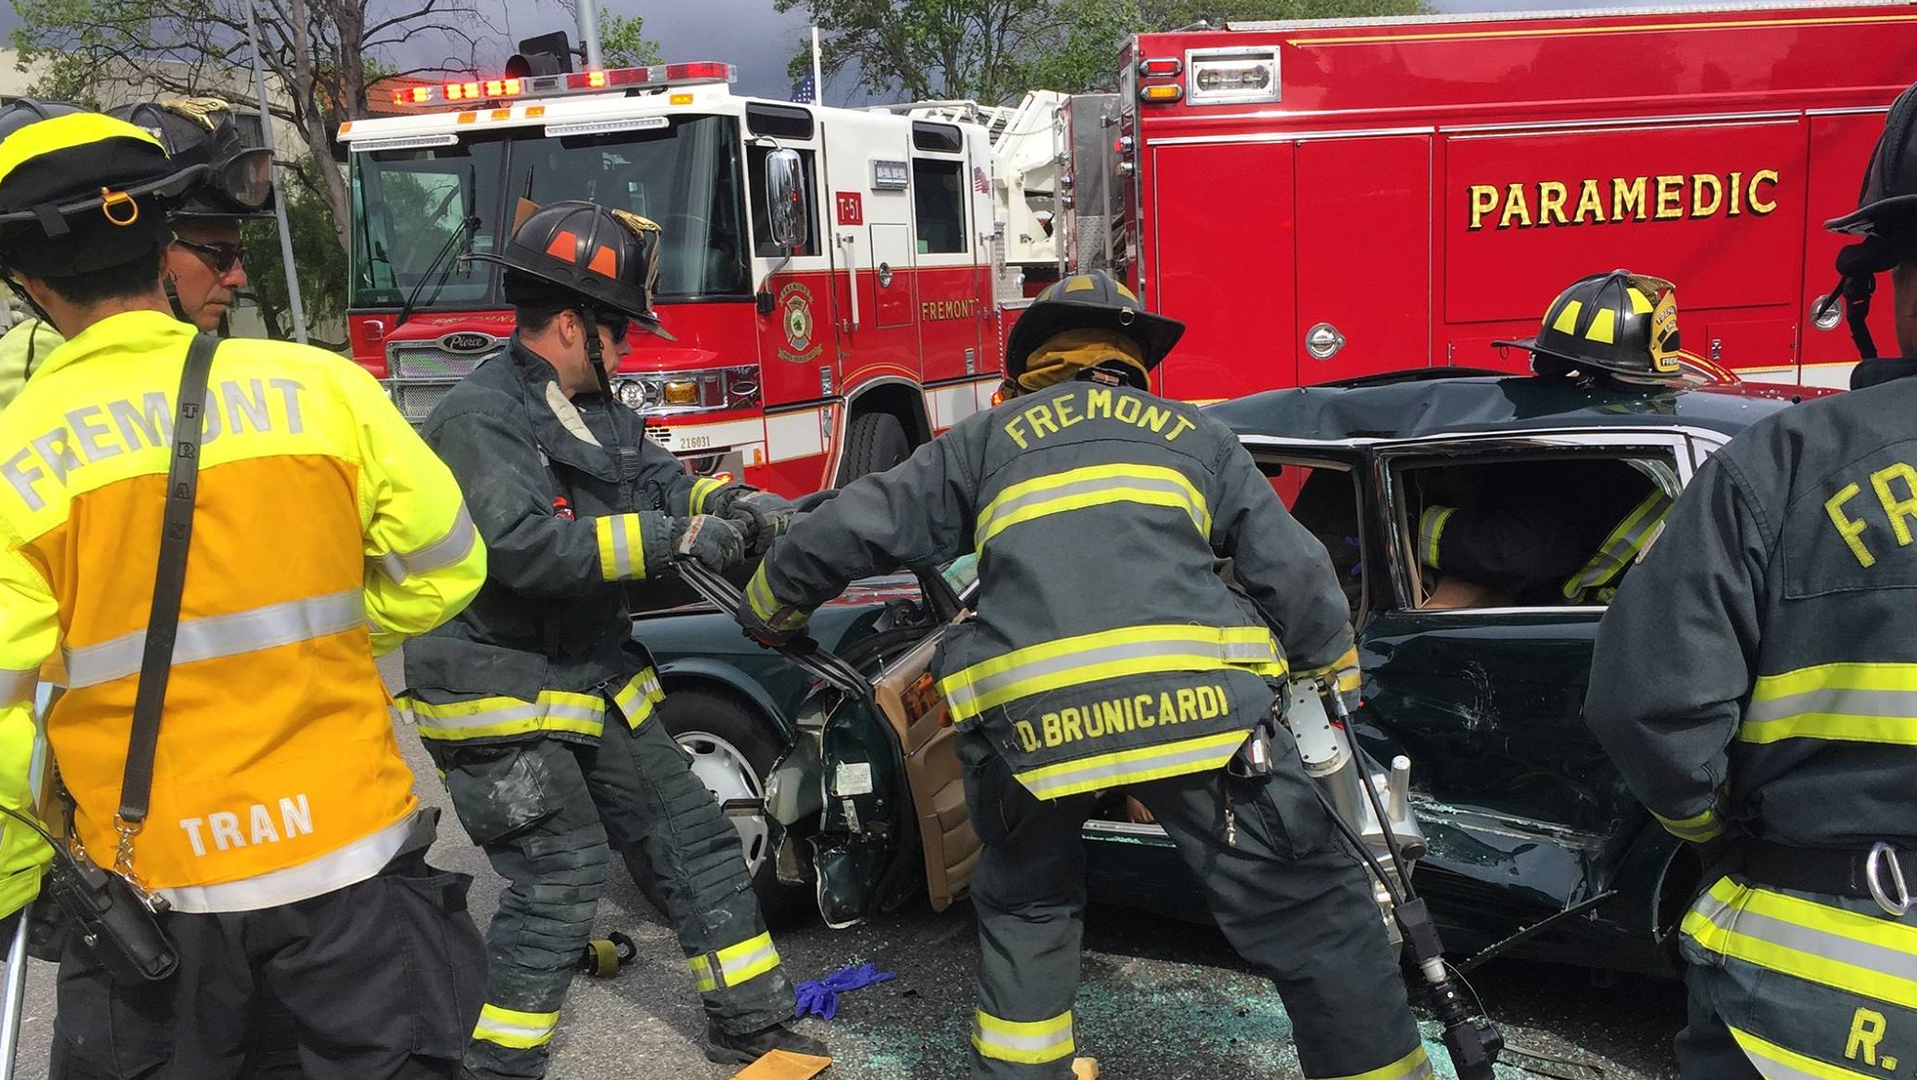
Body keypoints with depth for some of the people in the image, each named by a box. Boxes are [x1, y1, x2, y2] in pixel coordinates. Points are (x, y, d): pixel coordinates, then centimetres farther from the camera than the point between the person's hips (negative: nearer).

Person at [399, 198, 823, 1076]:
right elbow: (524, 545, -30)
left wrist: (740, 502, -8)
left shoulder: (599, 413, 11)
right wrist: (671, 539, -30)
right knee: (561, 879, -10)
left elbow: (665, 482, 14)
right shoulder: (481, 417, -18)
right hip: (502, 695, -9)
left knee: (693, 837, 12)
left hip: (594, 678, 9)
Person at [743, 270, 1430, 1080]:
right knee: (1313, 913, 9)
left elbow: (852, 529, 24)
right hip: (1197, 700, -1)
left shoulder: (986, 438, 24)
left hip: (1029, 714, 2)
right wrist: (1335, 678, 38)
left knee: (1026, 907, 27)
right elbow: (1295, 573, 21)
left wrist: (773, 608, 41)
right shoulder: (1197, 434, 25)